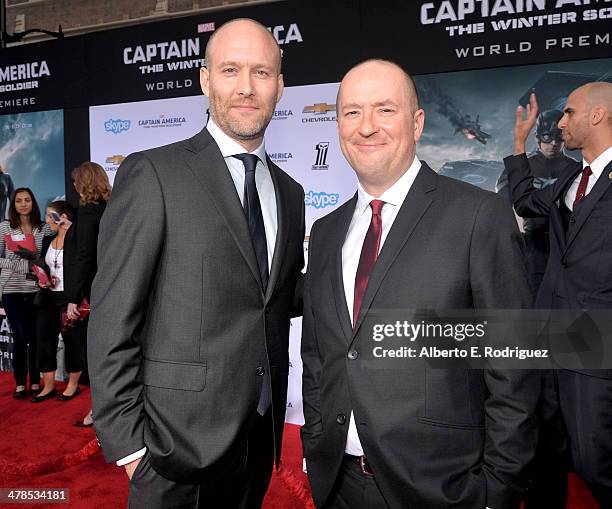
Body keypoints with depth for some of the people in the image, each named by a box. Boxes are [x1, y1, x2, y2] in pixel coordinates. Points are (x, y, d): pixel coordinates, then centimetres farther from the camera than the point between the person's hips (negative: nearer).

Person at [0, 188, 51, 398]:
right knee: (20, 337, 4)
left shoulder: (44, 228, 5)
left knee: (36, 336, 5)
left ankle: (35, 382, 18)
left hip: (36, 290, 1)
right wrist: (22, 264, -14)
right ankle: (20, 383, 18)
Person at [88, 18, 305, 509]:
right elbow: (112, 318, -11)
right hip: (178, 436, -5)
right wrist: (126, 441, -12)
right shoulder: (152, 173, -10)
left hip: (260, 435, 6)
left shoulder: (289, 192, 8)